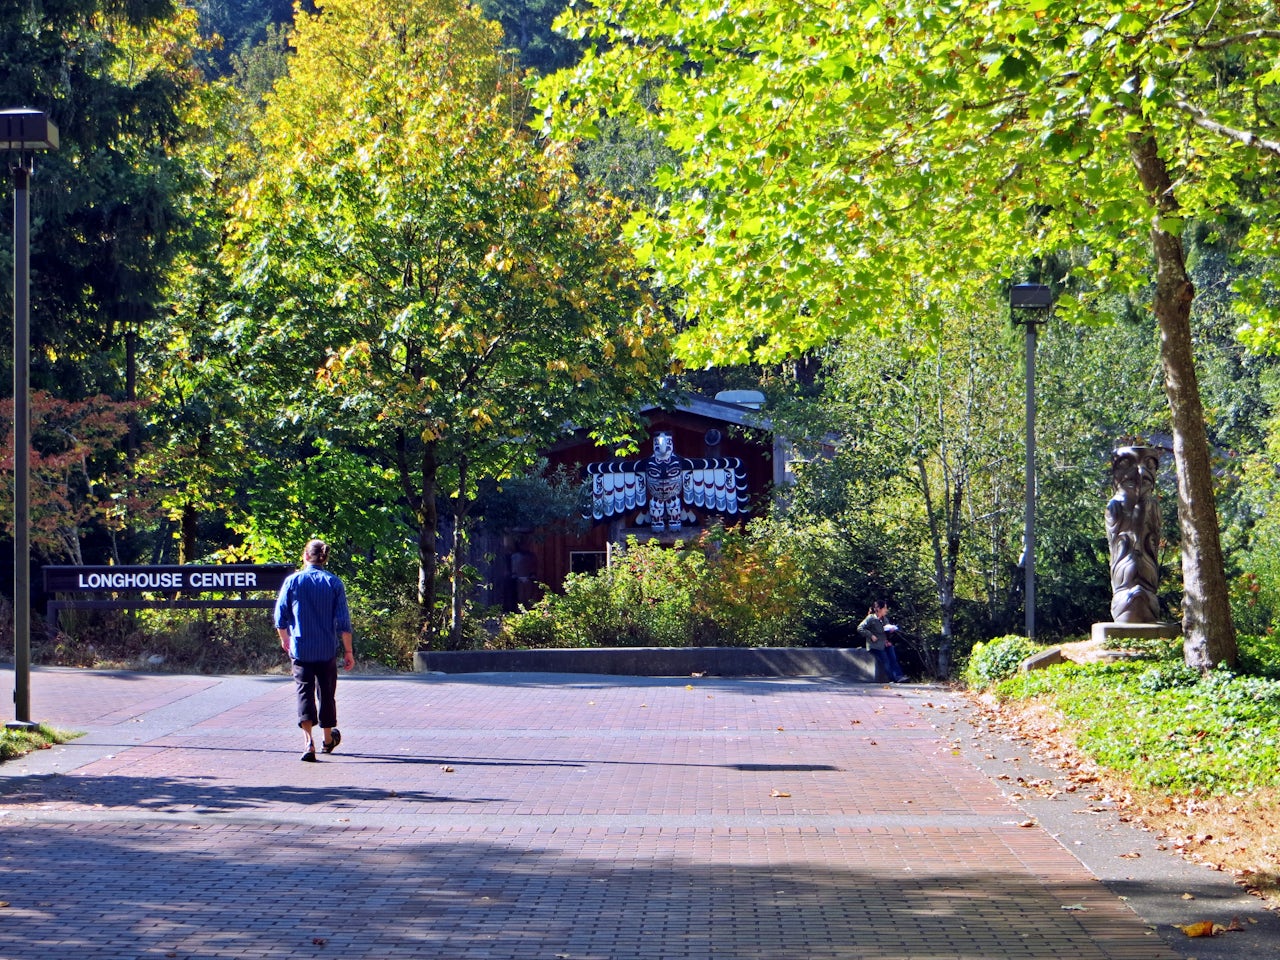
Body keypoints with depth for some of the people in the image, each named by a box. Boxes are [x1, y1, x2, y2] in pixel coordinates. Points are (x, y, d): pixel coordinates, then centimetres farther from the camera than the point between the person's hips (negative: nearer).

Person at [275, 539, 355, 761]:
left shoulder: (292, 581, -3)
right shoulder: (334, 583, -3)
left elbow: (280, 617, 1)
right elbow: (343, 622, -5)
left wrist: (285, 640, 20)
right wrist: (348, 652, 3)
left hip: (300, 649, -1)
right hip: (327, 651, 1)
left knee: (304, 693, -2)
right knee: (327, 693, 16)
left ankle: (309, 742, -20)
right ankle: (329, 739, 33)